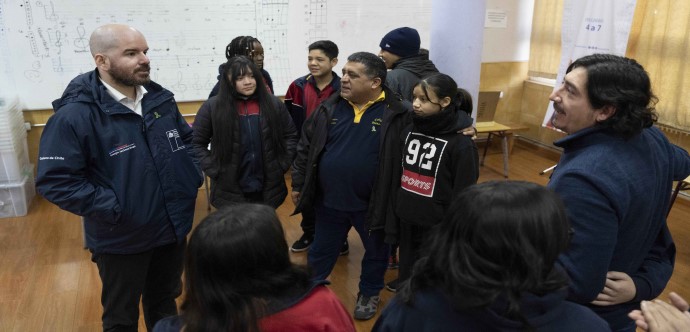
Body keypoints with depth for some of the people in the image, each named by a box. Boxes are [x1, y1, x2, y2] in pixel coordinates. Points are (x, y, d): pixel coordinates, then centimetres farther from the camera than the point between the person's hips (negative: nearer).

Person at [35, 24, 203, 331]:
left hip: (172, 227, 5)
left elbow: (186, 138, 14)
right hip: (121, 239, -5)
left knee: (164, 301, 26)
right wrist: (112, 208, -24)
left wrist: (193, 174, -1)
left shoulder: (160, 99, -1)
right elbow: (55, 180, -21)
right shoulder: (75, 114, -21)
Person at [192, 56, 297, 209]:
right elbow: (196, 143, 0)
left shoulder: (273, 104, 1)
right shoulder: (212, 107, -6)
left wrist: (282, 164, 1)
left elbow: (291, 136, 10)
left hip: (269, 190, 2)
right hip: (229, 193, -2)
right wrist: (213, 170, -8)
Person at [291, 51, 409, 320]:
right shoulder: (329, 108, -4)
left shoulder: (396, 114, -15)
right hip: (329, 200, 3)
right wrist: (298, 184, 6)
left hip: (372, 204, -2)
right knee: (321, 251, 21)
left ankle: (369, 293, 45)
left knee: (376, 251, 20)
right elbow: (306, 147, 5)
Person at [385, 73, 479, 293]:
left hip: (437, 227, -5)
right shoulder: (409, 132, 1)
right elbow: (397, 177, 8)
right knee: (407, 276, 20)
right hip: (406, 221, 5)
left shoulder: (461, 144, -16)